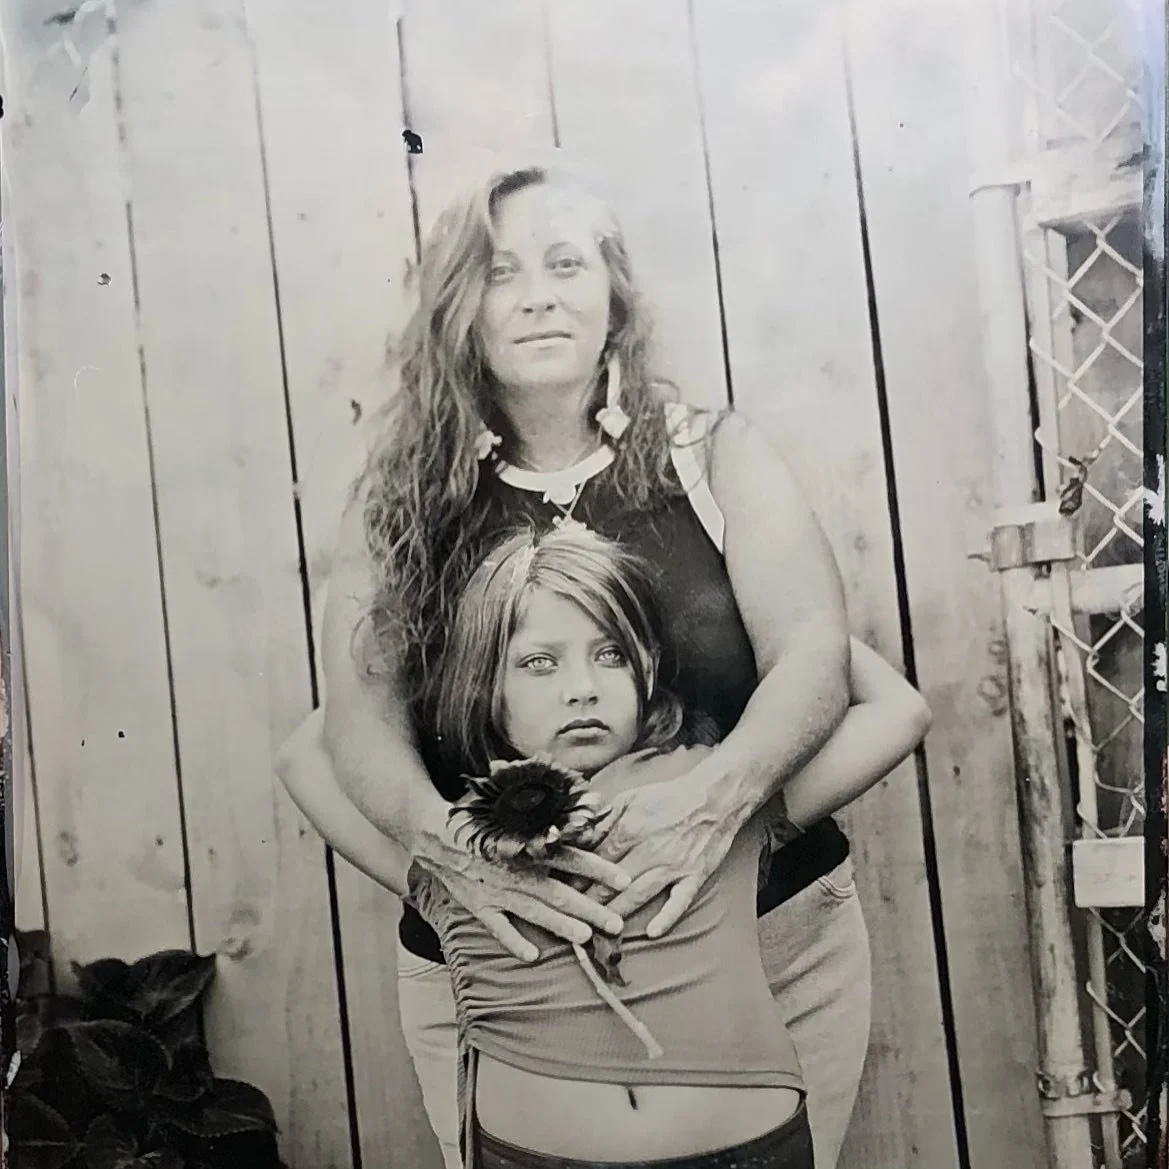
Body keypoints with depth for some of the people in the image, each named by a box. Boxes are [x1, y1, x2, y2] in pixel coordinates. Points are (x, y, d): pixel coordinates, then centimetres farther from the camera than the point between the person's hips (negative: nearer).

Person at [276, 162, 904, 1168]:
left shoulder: (713, 455, -1)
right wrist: (441, 840, -28)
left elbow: (814, 656, -11)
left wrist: (721, 792, -30)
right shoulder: (403, 502, 1)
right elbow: (361, 717, -8)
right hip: (493, 965, 1)